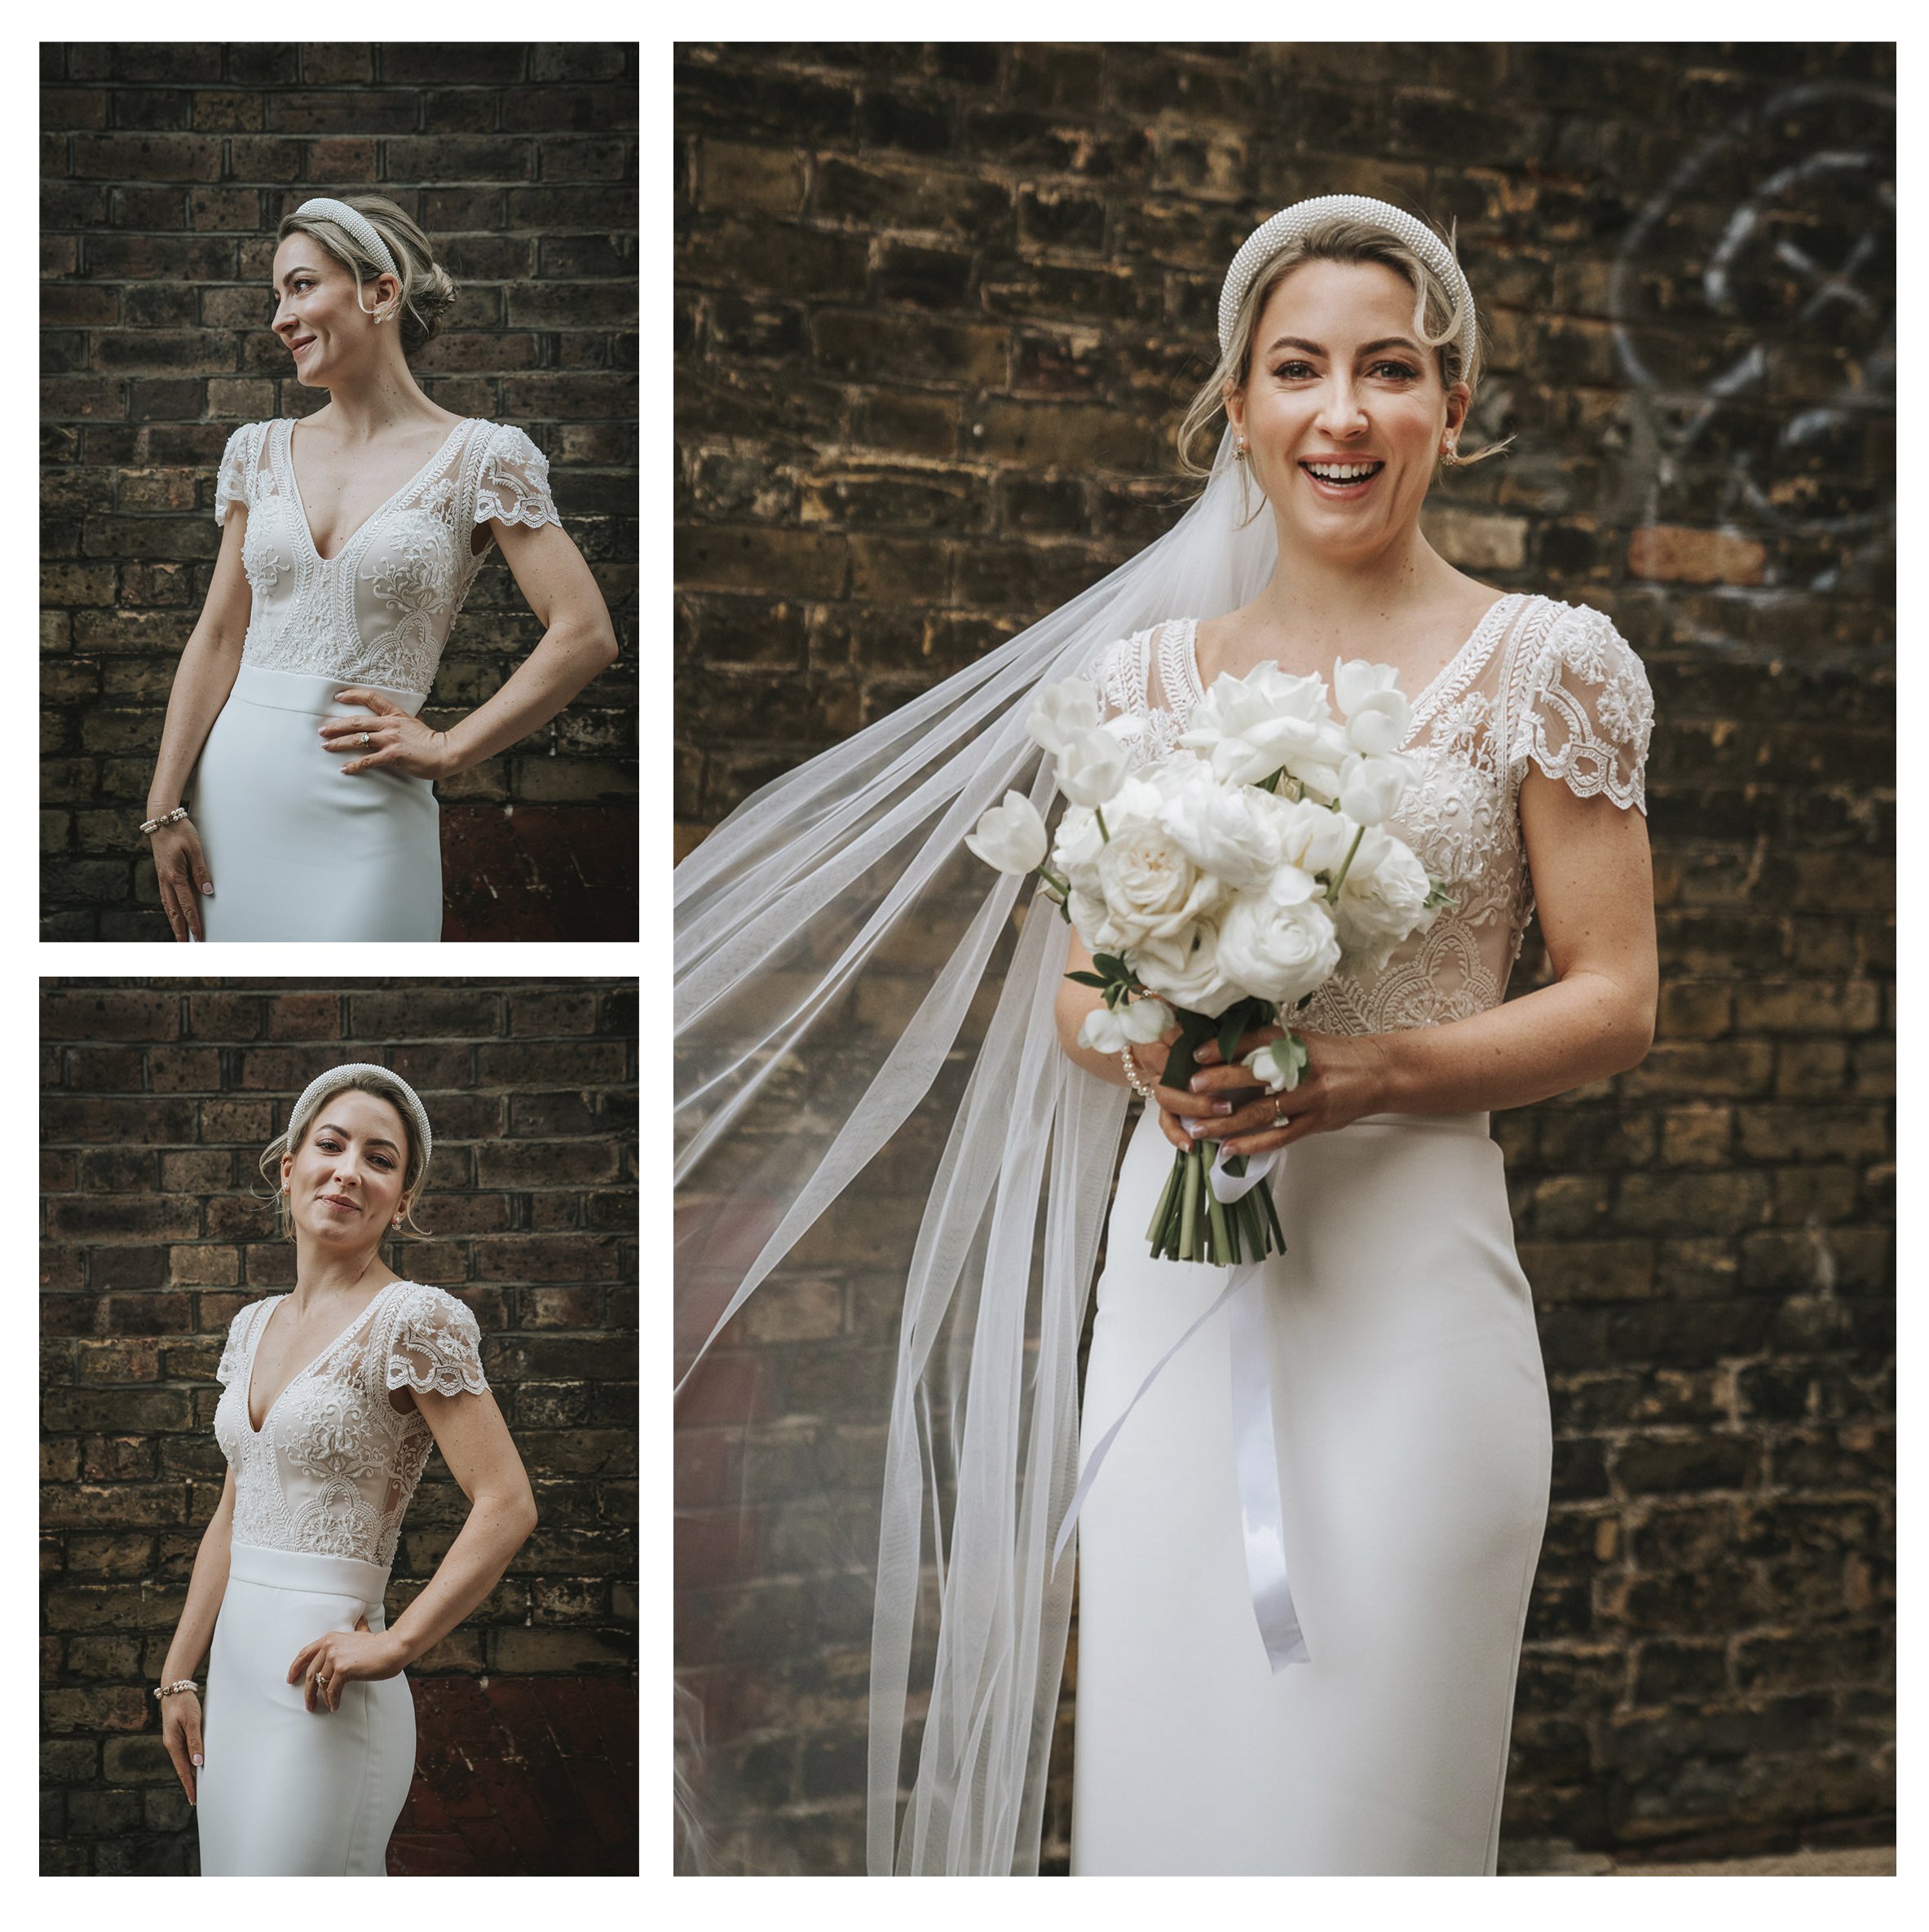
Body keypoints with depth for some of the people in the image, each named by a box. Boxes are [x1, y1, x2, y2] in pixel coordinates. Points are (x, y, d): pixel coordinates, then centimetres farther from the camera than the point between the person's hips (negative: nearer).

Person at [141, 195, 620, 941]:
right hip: (231, 794, 4)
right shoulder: (259, 451, 10)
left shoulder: (482, 456, -3)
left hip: (362, 814, -4)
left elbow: (586, 635, -8)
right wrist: (165, 808, -1)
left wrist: (448, 749, -7)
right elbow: (218, 639, 7)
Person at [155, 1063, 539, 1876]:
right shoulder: (253, 1325, 13)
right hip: (235, 1675, 7)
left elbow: (507, 1507, -17)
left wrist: (393, 1646, -16)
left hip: (318, 1687, -7)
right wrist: (178, 1677, 15)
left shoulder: (412, 1319, -11)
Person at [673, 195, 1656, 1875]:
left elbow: (1615, 1002, -2)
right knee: (1161, 1773, 6)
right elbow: (1071, 982, 14)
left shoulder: (1548, 665, 0)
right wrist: (1149, 1048, -9)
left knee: (1367, 1787, -1)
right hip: (1171, 1276, 3)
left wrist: (1369, 1072, -17)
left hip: (1407, 1268, -3)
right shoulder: (1152, 673, 10)